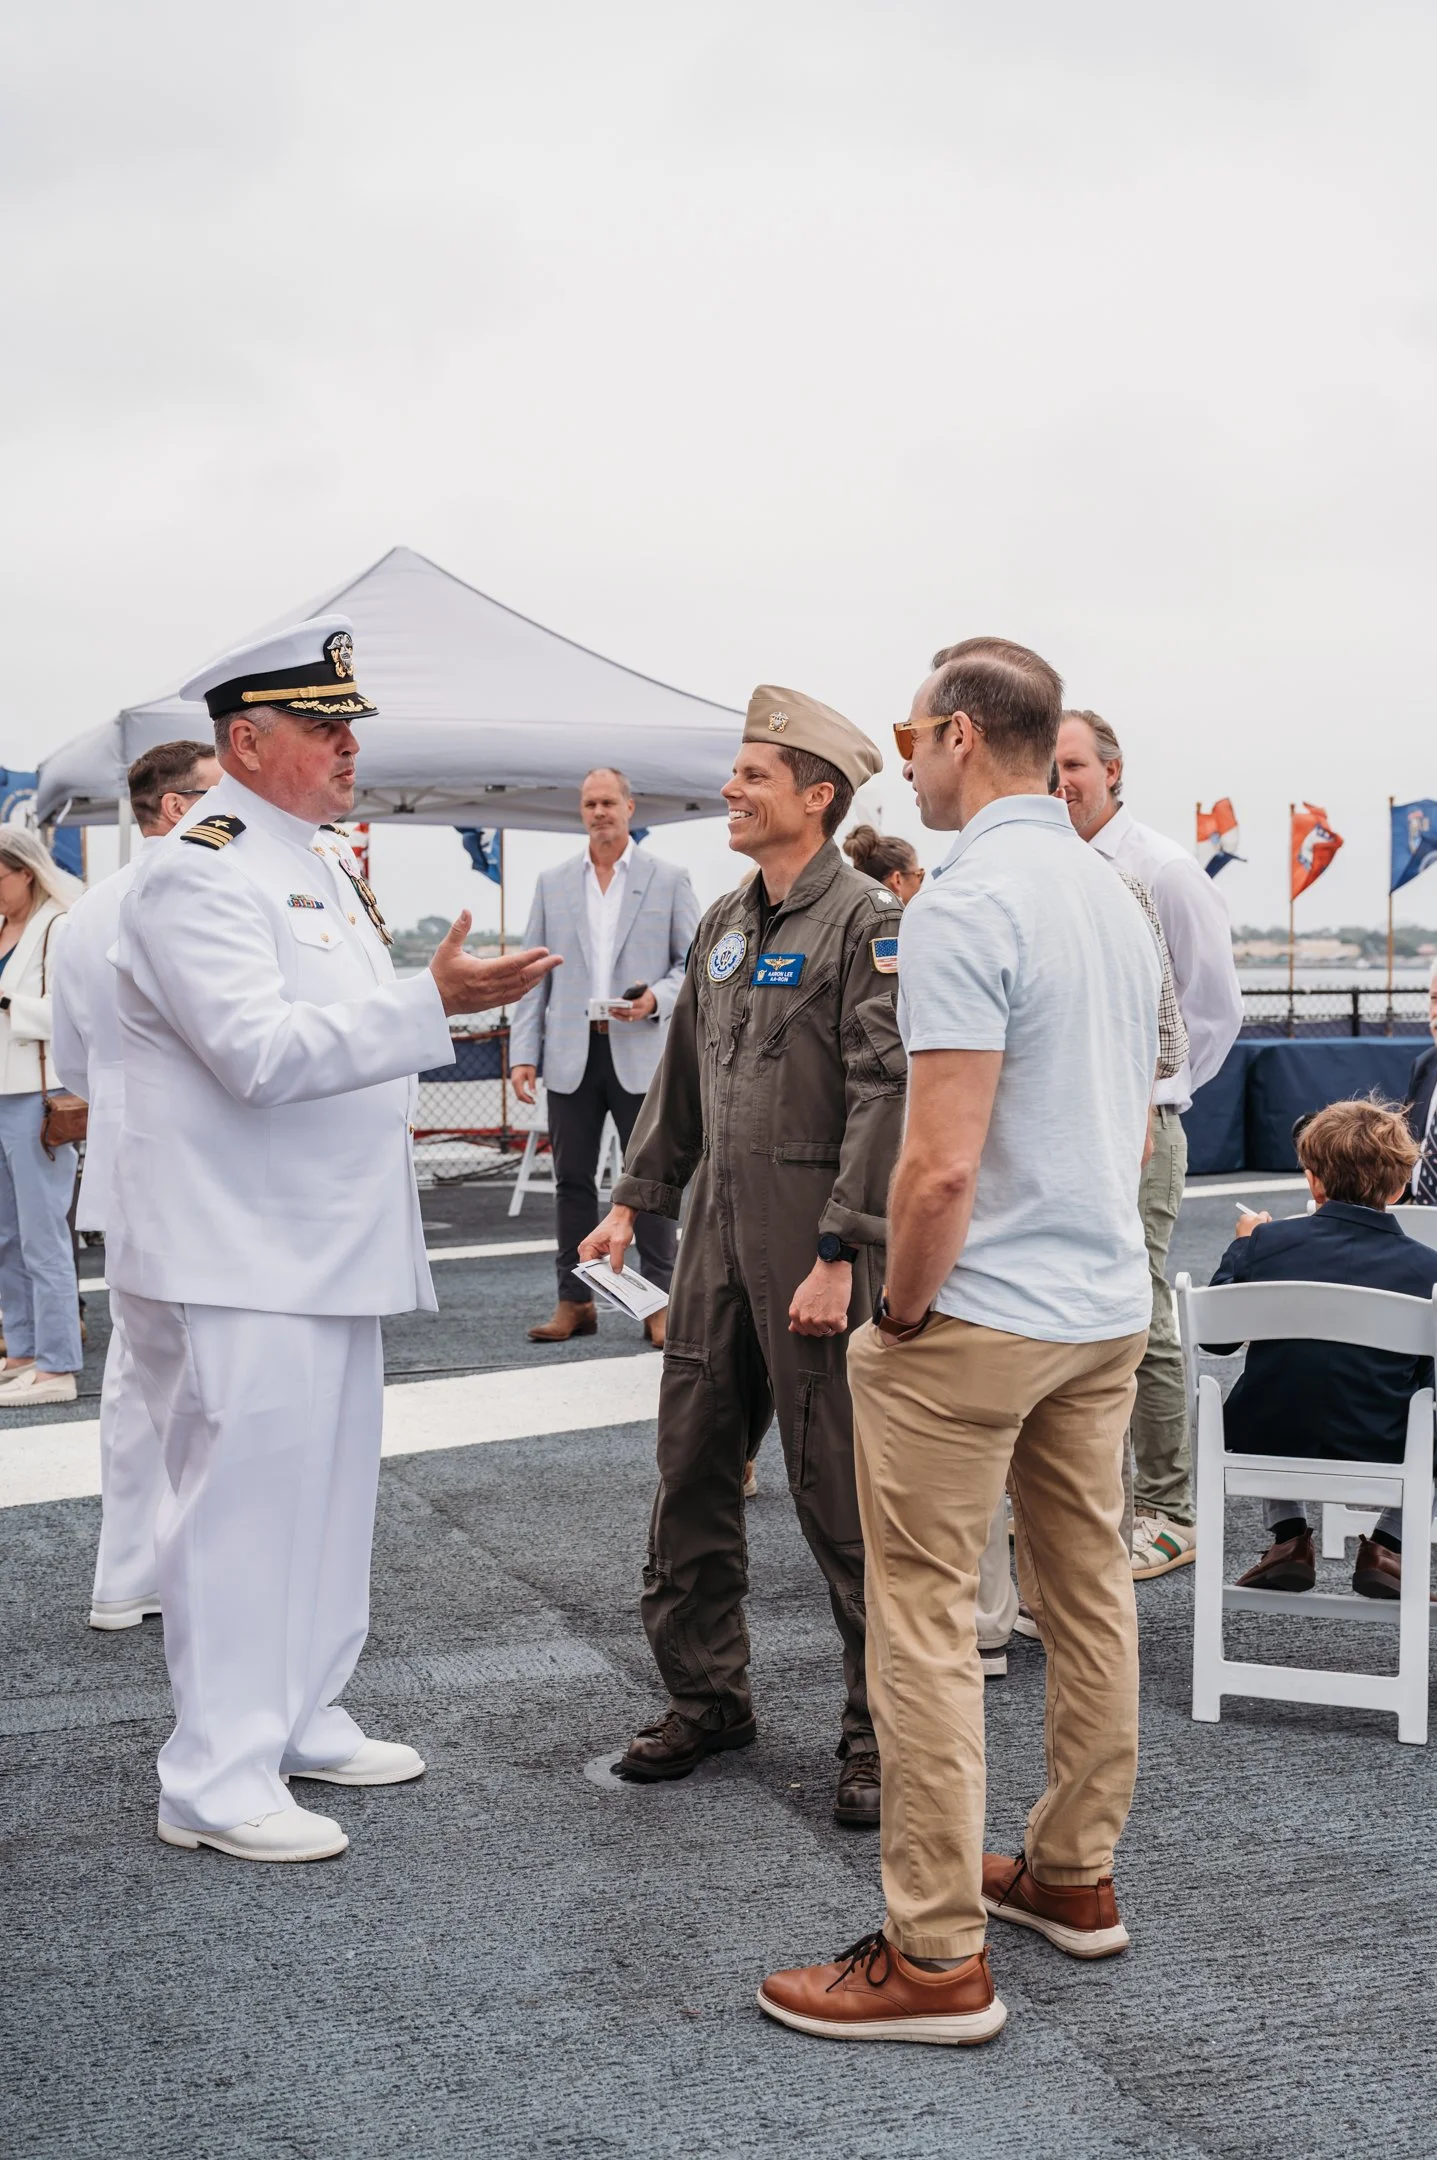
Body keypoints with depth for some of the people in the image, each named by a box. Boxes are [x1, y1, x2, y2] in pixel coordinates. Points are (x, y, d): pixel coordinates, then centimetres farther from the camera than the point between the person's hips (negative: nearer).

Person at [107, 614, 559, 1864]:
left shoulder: (321, 859, 15)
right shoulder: (197, 874, -15)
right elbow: (260, 1054, -26)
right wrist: (432, 1005, -30)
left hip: (330, 1246, 10)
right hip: (239, 1259, -10)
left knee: (327, 1492, 16)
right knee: (243, 1505, -3)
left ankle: (303, 1721, 30)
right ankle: (216, 1782, 8)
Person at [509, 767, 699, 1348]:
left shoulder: (668, 880, 4)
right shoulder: (552, 882, 10)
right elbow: (534, 973, 8)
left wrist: (657, 998, -15)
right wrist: (523, 1052, 0)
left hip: (639, 1051, -2)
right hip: (572, 1053, 3)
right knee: (572, 1179, 6)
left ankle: (661, 1302, 6)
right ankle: (575, 1300, 14)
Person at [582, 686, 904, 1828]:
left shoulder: (868, 922, -10)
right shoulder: (725, 923, 14)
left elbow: (885, 1096, -17)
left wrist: (839, 1256, -22)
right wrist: (635, 1200, 16)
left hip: (814, 1249, -8)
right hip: (719, 1235, 8)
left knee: (841, 1494, 0)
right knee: (692, 1471, 12)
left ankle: (882, 1730, 14)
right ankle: (708, 1697, 27)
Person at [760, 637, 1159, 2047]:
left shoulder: (966, 905, -18)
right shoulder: (1117, 900, 11)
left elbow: (942, 1164, -24)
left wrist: (901, 1314, -11)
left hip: (975, 1319, -9)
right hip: (1110, 1306, 9)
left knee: (927, 1620, -2)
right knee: (1087, 1591, 17)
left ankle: (937, 1958, 5)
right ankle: (1075, 1874, 32)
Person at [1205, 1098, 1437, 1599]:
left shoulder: (1265, 1243, -6)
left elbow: (1215, 1339, 8)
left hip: (1267, 1447, 2)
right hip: (1380, 1462, -2)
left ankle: (1288, 1538, 25)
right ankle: (1388, 1545, 15)